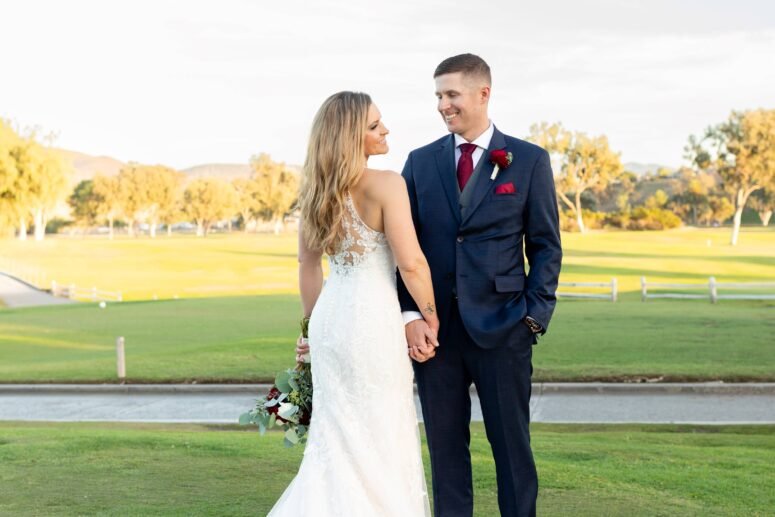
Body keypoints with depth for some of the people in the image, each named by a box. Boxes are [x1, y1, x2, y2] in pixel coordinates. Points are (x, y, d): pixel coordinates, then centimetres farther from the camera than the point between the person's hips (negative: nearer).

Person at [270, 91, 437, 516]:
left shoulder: (317, 188, 7)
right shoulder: (386, 184, -14)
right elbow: (411, 263, -17)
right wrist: (431, 318, -4)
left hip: (330, 318, 7)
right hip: (372, 320, -7)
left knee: (337, 436, 16)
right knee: (379, 440, 7)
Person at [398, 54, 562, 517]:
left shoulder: (530, 160, 2)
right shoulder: (421, 162, 9)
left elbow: (546, 246, 2)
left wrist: (536, 315, -7)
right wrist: (409, 313, -5)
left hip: (501, 327, -2)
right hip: (435, 328, 3)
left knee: (512, 445, 5)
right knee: (445, 445, 9)